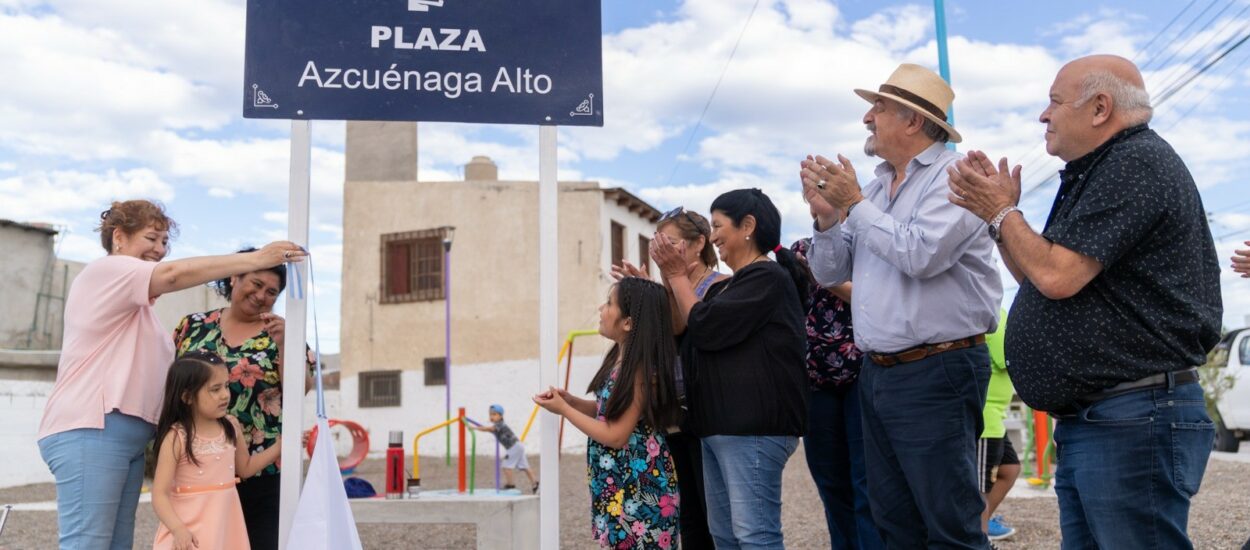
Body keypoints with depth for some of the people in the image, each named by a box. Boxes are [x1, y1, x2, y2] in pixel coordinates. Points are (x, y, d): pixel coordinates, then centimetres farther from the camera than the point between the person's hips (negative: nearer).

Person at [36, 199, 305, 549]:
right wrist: (256, 259, -22)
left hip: (128, 437, 10)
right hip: (90, 430, -10)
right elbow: (174, 274, -20)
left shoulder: (136, 305, 27)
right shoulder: (105, 271, -2)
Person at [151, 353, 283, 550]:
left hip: (225, 527, 5)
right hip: (190, 531, -5)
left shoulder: (231, 427, 2)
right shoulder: (177, 437, -14)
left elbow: (245, 467, 19)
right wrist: (178, 529, -28)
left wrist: (280, 446, 8)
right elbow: (159, 494, -15)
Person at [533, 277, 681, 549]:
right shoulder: (621, 358, 6)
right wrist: (572, 400, -1)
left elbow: (616, 435, -20)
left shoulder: (640, 369, -22)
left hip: (638, 488, -9)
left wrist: (563, 410, -12)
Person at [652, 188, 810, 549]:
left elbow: (704, 327, -16)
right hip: (721, 425, 10)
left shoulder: (767, 278, -10)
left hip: (753, 427, -10)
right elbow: (682, 332, 21)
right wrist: (670, 279, 12)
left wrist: (678, 275, -2)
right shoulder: (729, 287, 20)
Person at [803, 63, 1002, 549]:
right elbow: (829, 273, 14)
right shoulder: (874, 187, 14)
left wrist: (854, 204, -11)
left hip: (937, 373, -8)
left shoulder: (954, 176, -9)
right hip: (876, 372, 8)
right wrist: (826, 211, -2)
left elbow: (919, 254, -23)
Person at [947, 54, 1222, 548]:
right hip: (1083, 422, 10)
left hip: (1134, 421, -10)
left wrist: (1003, 213, -3)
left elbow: (1058, 276, -19)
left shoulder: (1138, 161, -12)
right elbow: (1035, 276, 23)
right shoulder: (1094, 174, 19)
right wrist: (997, 211, 12)